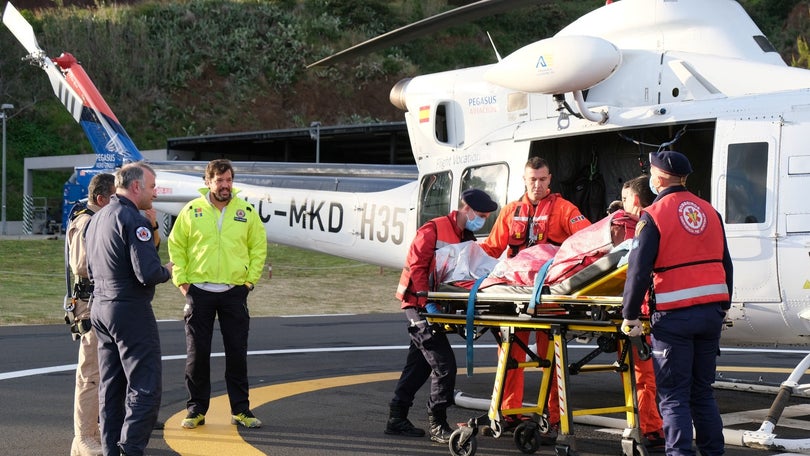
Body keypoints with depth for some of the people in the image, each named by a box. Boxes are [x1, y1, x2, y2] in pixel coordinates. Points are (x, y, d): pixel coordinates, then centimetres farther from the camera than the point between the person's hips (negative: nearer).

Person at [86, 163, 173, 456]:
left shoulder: (96, 219, 12)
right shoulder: (134, 220, -16)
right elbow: (148, 274, -24)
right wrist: (167, 271, -3)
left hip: (100, 308, 9)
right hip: (131, 311, -9)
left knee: (110, 385, 13)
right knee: (145, 387, -5)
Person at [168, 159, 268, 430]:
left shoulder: (246, 212, 3)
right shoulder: (192, 210, -1)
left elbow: (259, 246, 10)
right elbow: (176, 245, 4)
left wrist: (251, 278, 2)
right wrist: (181, 280, -2)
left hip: (234, 292, 1)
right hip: (199, 291, -1)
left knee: (237, 352, 4)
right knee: (197, 352, 2)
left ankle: (240, 410, 13)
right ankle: (196, 410, 12)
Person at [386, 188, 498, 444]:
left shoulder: (467, 239, 15)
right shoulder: (434, 230, -13)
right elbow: (416, 266, -17)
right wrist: (426, 301, -22)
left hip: (435, 307, 9)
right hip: (420, 306, -9)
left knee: (419, 365, 12)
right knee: (444, 365, -12)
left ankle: (397, 420, 20)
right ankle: (438, 426, -7)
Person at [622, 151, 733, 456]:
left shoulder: (653, 216, -8)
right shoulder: (709, 212, 10)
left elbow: (639, 270, -12)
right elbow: (725, 264, 16)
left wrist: (630, 315, -6)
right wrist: (723, 306, 24)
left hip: (674, 315, -6)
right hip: (712, 311, 6)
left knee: (673, 395, -1)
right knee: (702, 390, 15)